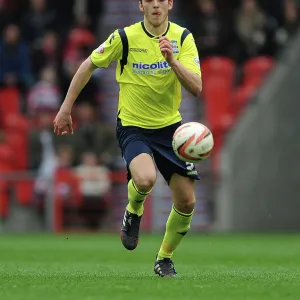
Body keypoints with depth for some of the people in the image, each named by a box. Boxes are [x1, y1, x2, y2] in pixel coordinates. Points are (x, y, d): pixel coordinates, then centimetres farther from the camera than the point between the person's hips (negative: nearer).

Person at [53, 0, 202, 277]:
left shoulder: (183, 38, -7)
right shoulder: (125, 37, -13)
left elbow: (196, 88, -16)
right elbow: (89, 65, 2)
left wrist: (172, 60, -31)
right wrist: (66, 108, 3)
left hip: (170, 126, 3)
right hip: (133, 126, -3)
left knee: (186, 203, 0)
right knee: (145, 179, -33)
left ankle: (165, 259, 26)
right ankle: (133, 212, 3)